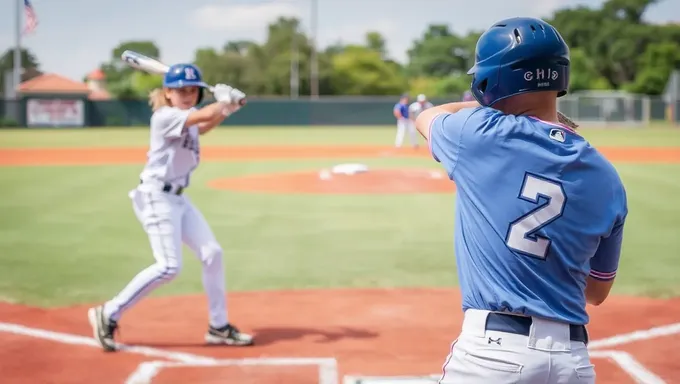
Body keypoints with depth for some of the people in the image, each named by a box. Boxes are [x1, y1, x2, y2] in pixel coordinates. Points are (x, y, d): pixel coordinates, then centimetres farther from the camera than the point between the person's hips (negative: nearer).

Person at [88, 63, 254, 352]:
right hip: (156, 197, -9)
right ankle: (108, 315, -6)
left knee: (212, 253, 5)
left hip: (179, 198, 9)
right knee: (169, 266, -18)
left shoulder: (187, 120, 11)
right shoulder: (165, 117, -16)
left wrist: (228, 106, 13)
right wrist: (224, 99, -6)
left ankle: (219, 327, 16)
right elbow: (206, 114, -27)